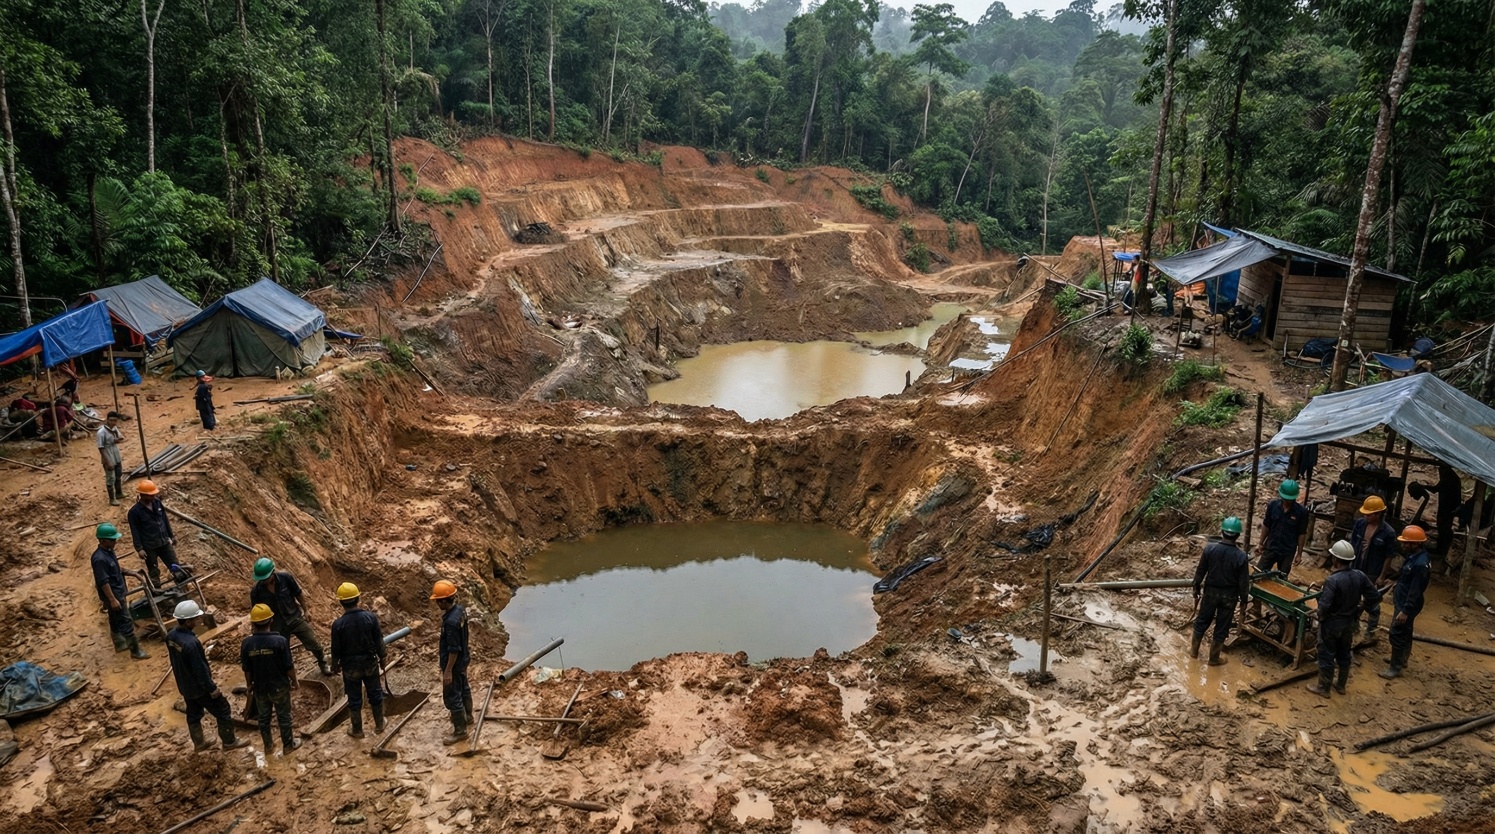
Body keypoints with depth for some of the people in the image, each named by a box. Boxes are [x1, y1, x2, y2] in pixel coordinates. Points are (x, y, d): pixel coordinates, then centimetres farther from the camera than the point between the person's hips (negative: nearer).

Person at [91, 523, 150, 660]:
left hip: (117, 593, 10)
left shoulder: (109, 551, 3)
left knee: (116, 621, 24)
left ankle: (119, 644, 40)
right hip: (113, 595, -10)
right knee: (126, 623, -3)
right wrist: (112, 600, -25)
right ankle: (135, 651, 4)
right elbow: (103, 582, -26)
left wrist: (131, 572, 9)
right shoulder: (100, 558, -28)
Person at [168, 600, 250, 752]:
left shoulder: (171, 636, -8)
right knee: (223, 712, 11)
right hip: (199, 687, -8)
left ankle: (198, 743, 43)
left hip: (184, 685, 8)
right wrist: (212, 688, -15)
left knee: (193, 714, 26)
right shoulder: (191, 643, -36)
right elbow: (199, 670, -27)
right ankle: (229, 742, 25)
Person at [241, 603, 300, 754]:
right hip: (280, 686, -2)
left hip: (260, 687, 3)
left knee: (263, 717, 22)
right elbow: (289, 666, -15)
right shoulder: (280, 641, -23)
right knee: (284, 717, 15)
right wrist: (294, 680, 3)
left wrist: (249, 685, 14)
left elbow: (246, 669, -4)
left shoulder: (246, 643, -15)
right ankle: (288, 744, 29)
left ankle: (268, 745, 38)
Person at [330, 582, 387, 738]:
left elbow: (336, 649, -10)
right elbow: (379, 641, -6)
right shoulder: (371, 617, -15)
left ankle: (357, 730, 29)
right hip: (370, 663, 2)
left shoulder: (338, 624, -20)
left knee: (354, 698, 14)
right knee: (375, 693, 19)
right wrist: (382, 658, 10)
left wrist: (335, 665, 9)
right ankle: (379, 724, 34)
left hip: (350, 666, -2)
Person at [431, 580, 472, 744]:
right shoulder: (460, 610, -4)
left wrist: (448, 671, -21)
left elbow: (453, 649, -27)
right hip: (463, 660, 10)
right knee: (463, 689, 27)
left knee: (452, 697, 3)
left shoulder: (451, 621, -33)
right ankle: (467, 716, 46)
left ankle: (460, 731, 14)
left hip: (454, 664, -10)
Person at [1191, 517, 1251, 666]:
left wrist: (1196, 590, 8)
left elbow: (1200, 572, -6)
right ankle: (1214, 658, 26)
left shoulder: (1209, 548, -15)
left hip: (1210, 592, 1)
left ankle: (1194, 650, 34)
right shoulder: (1241, 556, -19)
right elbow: (1243, 582, -11)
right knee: (1222, 627, 14)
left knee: (1202, 621, 20)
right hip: (1229, 596, -1)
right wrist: (1243, 602, 2)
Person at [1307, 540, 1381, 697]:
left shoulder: (1332, 580, -30)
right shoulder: (1360, 576, -10)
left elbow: (1324, 605, -29)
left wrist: (1321, 616, -9)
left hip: (1331, 623, -6)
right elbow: (1375, 596, -1)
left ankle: (1323, 687, 22)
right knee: (1344, 654, 22)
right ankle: (1341, 685, 36)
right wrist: (1362, 607, 13)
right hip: (1349, 622, 6)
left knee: (1327, 655, 9)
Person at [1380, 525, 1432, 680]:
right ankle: (1402, 659, 40)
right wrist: (1396, 590, 26)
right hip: (1403, 600, 10)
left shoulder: (1420, 564, -30)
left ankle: (1395, 668, 11)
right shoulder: (1415, 556, 1)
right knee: (1404, 632, 23)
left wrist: (1405, 611, -23)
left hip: (1408, 605, -10)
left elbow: (1415, 591, -27)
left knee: (1397, 634, 0)